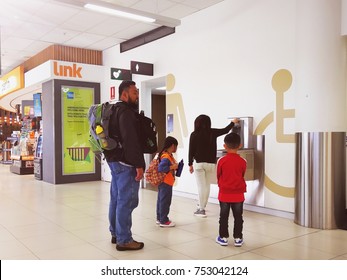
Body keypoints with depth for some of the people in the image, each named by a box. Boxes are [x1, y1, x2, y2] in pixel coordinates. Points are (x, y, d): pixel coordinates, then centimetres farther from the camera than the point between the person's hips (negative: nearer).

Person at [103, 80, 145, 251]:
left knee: (116, 199, 15)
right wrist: (139, 165, -23)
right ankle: (124, 240, 1)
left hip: (115, 159, 11)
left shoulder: (115, 110, 18)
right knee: (127, 201, -6)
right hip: (125, 162, -11)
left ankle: (116, 234, 26)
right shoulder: (126, 112, -15)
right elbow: (131, 140, -24)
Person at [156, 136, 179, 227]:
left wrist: (175, 167, 8)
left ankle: (159, 218, 28)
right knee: (165, 201, -2)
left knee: (161, 200, 16)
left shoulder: (169, 156, 9)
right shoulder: (166, 157, -22)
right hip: (166, 183, -10)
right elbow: (160, 168, -31)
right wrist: (172, 167, -26)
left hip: (164, 183, 10)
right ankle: (164, 221, 6)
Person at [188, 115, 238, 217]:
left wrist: (190, 164, 4)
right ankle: (202, 206, 25)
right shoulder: (213, 133, 1)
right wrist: (233, 123, 35)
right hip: (210, 163, 3)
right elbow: (225, 130, 17)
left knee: (201, 186, 0)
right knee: (207, 186, 14)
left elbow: (191, 151, -5)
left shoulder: (194, 134, -5)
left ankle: (201, 209, 3)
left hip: (198, 163, -2)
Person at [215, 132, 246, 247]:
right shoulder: (242, 161, -8)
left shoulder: (222, 160, -10)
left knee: (224, 217, 10)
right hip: (238, 194, 1)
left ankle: (223, 237, 16)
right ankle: (238, 238, 17)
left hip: (224, 194, -1)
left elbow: (218, 176, 1)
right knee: (238, 217, 11)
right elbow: (242, 176, 5)